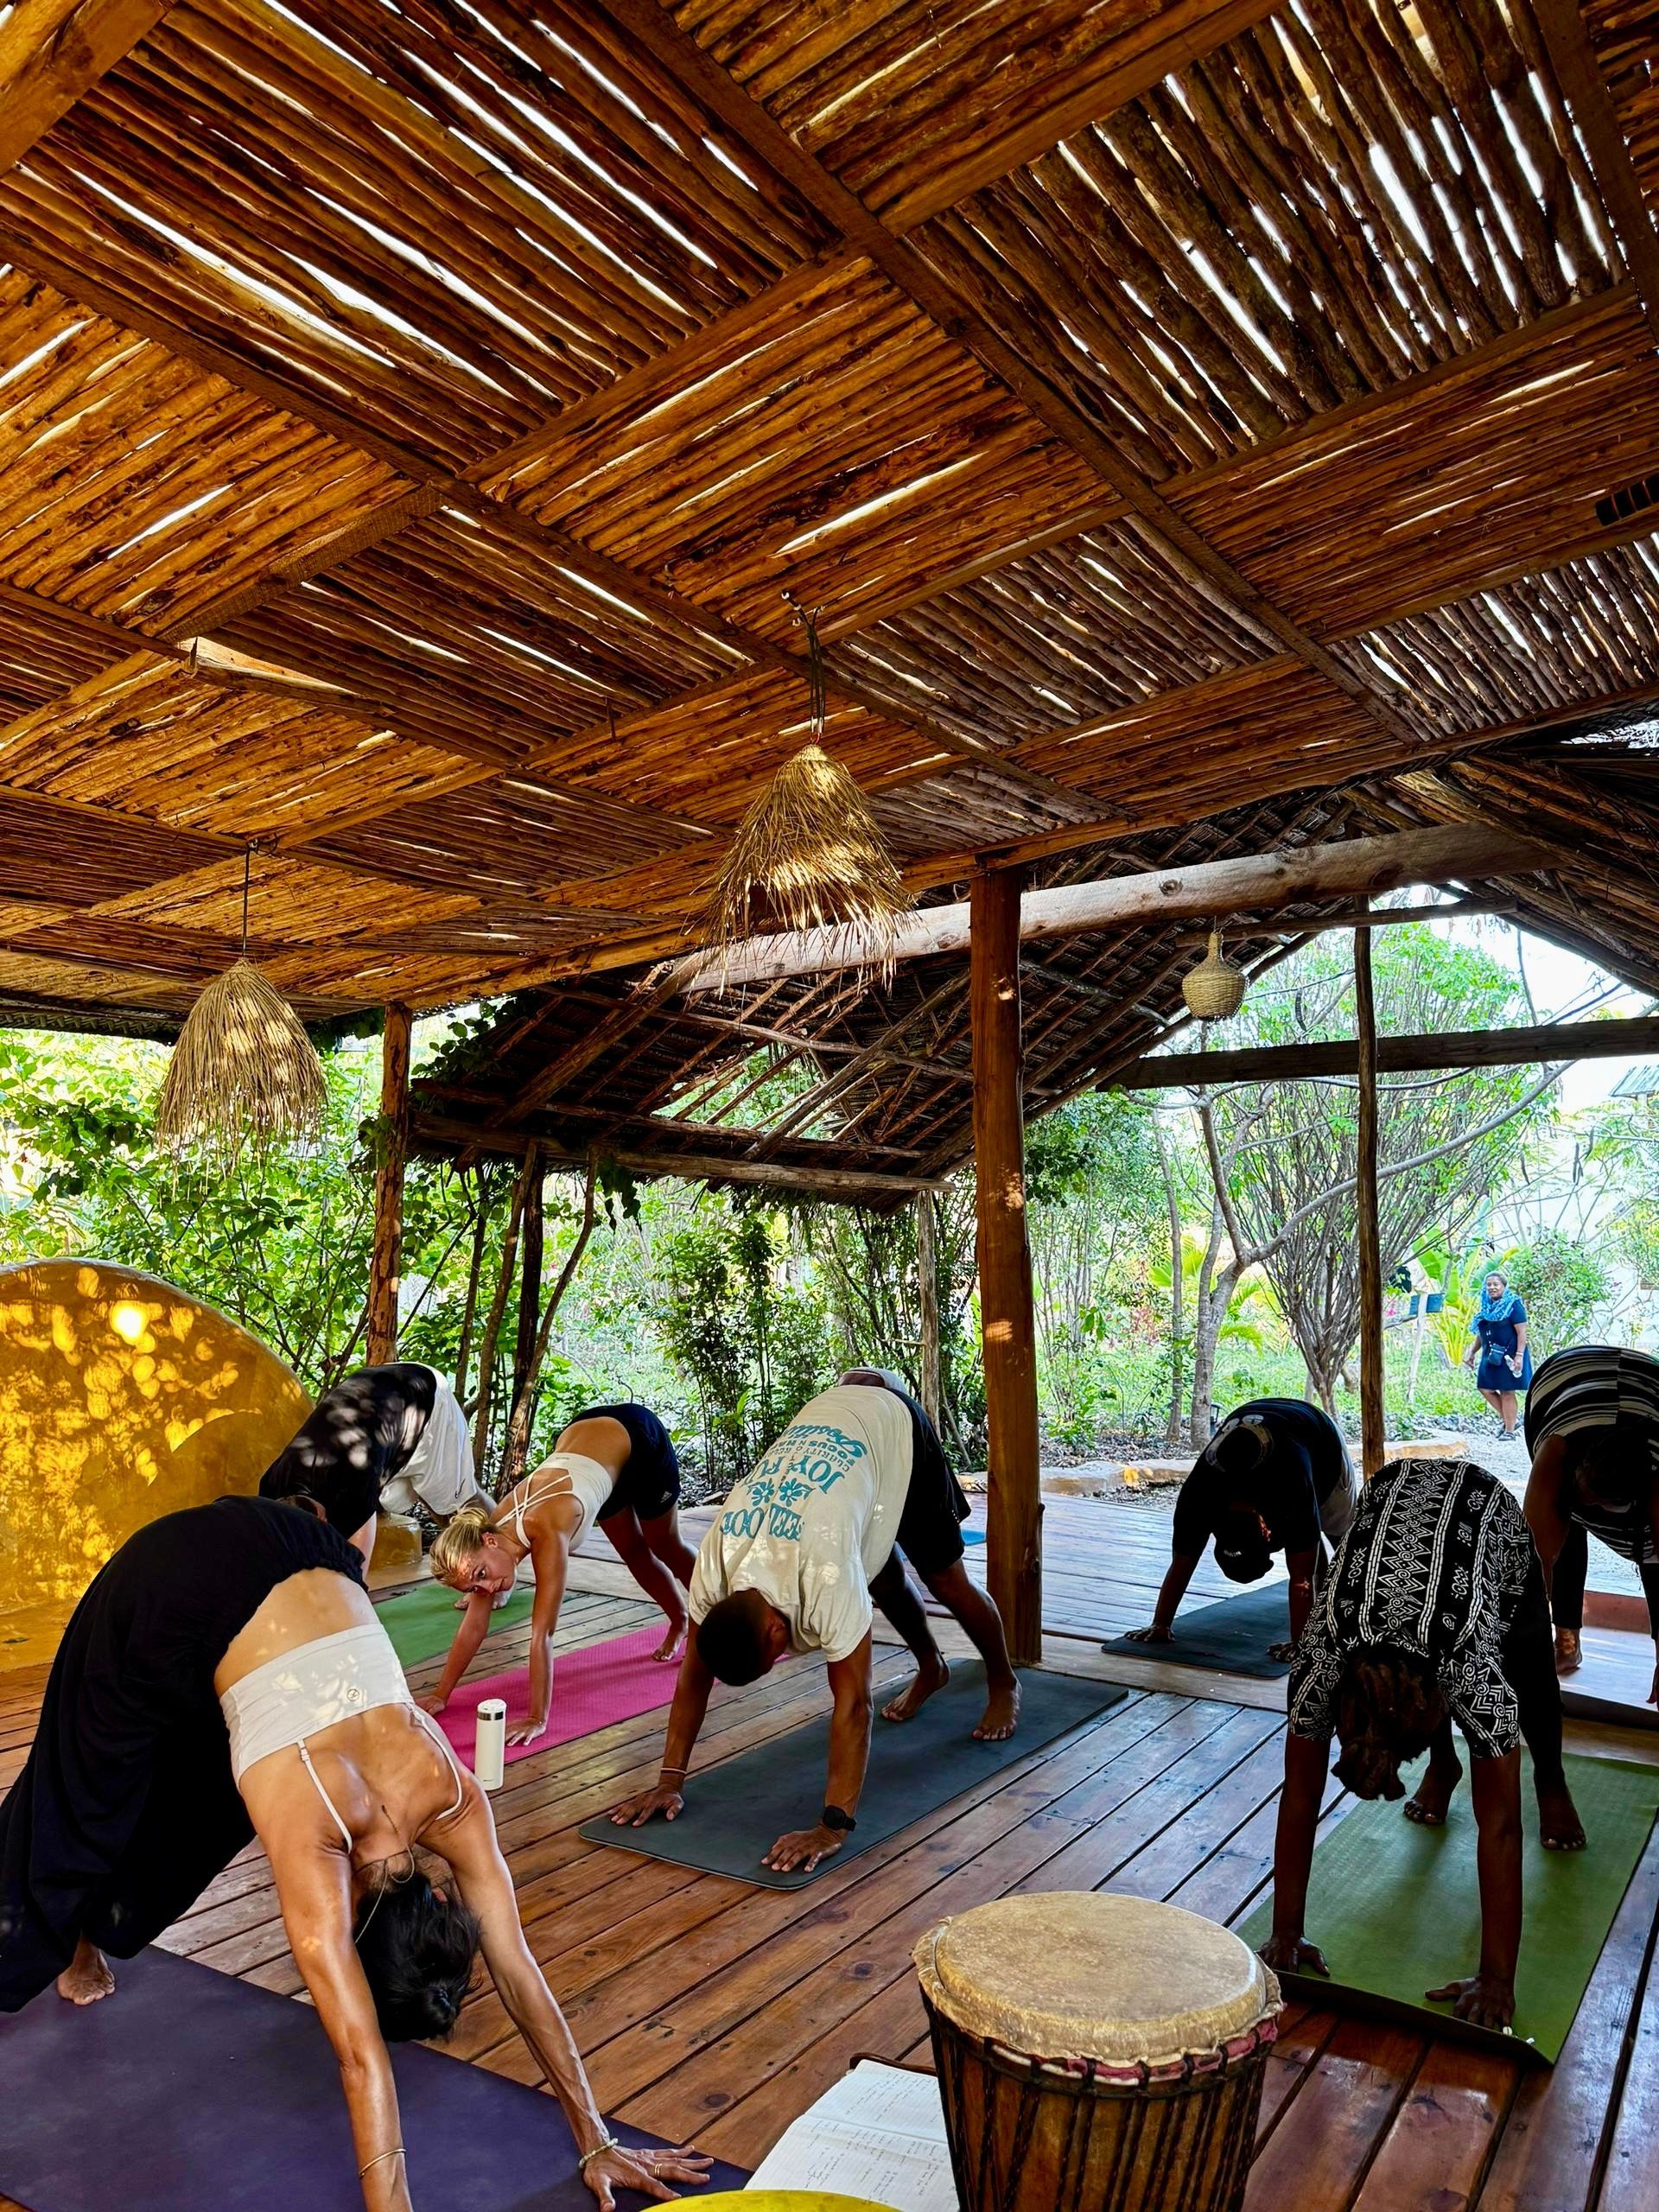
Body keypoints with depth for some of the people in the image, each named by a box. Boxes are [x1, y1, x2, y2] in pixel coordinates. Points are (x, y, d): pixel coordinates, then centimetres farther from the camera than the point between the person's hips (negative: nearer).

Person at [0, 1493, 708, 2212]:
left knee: (201, 1792, 23)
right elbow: (362, 2057, -27)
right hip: (176, 1588, -4)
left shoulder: (455, 1804, -15)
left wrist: (596, 2143, -8)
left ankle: (96, 1925, 48)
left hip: (306, 1561, 4)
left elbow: (520, 1975, -9)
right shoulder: (314, 1846, -26)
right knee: (91, 1784, 19)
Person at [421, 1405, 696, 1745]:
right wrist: (440, 1695, -8)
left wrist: (537, 1720, -37)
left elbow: (542, 1635, -38)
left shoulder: (546, 1532, -40)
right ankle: (679, 1623, 48)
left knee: (666, 1549, 16)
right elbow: (474, 1624, -10)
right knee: (634, 1554, 21)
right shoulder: (489, 1529, -20)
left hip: (635, 1436, -5)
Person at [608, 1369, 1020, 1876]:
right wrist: (669, 1781, -11)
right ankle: (931, 1669, 43)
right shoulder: (714, 1566, -25)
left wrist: (834, 1826, -37)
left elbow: (852, 1703, -37)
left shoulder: (823, 1573, -41)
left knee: (945, 1579, 7)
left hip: (892, 1423, -4)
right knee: (883, 1580, 16)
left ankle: (1003, 1683, 33)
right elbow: (694, 1672, -12)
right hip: (828, 1415, 5)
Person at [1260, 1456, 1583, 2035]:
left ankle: (1552, 1784, 43)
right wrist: (1286, 1935, -25)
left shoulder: (1473, 1666, -41)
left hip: (1489, 1513, -1)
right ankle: (1443, 1766, 34)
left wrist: (1497, 1979, -33)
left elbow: (1499, 1825, -35)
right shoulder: (1322, 1656, -36)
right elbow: (1300, 1798, -27)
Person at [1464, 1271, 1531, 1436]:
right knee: (1485, 1388, 3)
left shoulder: (1513, 1305, -8)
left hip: (1508, 1356, -7)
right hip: (1490, 1356, 7)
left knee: (1507, 1392, -2)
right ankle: (1506, 1419, 18)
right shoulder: (1487, 1307, 12)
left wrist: (1519, 1356, -21)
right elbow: (1481, 1334, 20)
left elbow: (1522, 1333, -14)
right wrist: (1472, 1352, 17)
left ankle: (1510, 1430, 5)